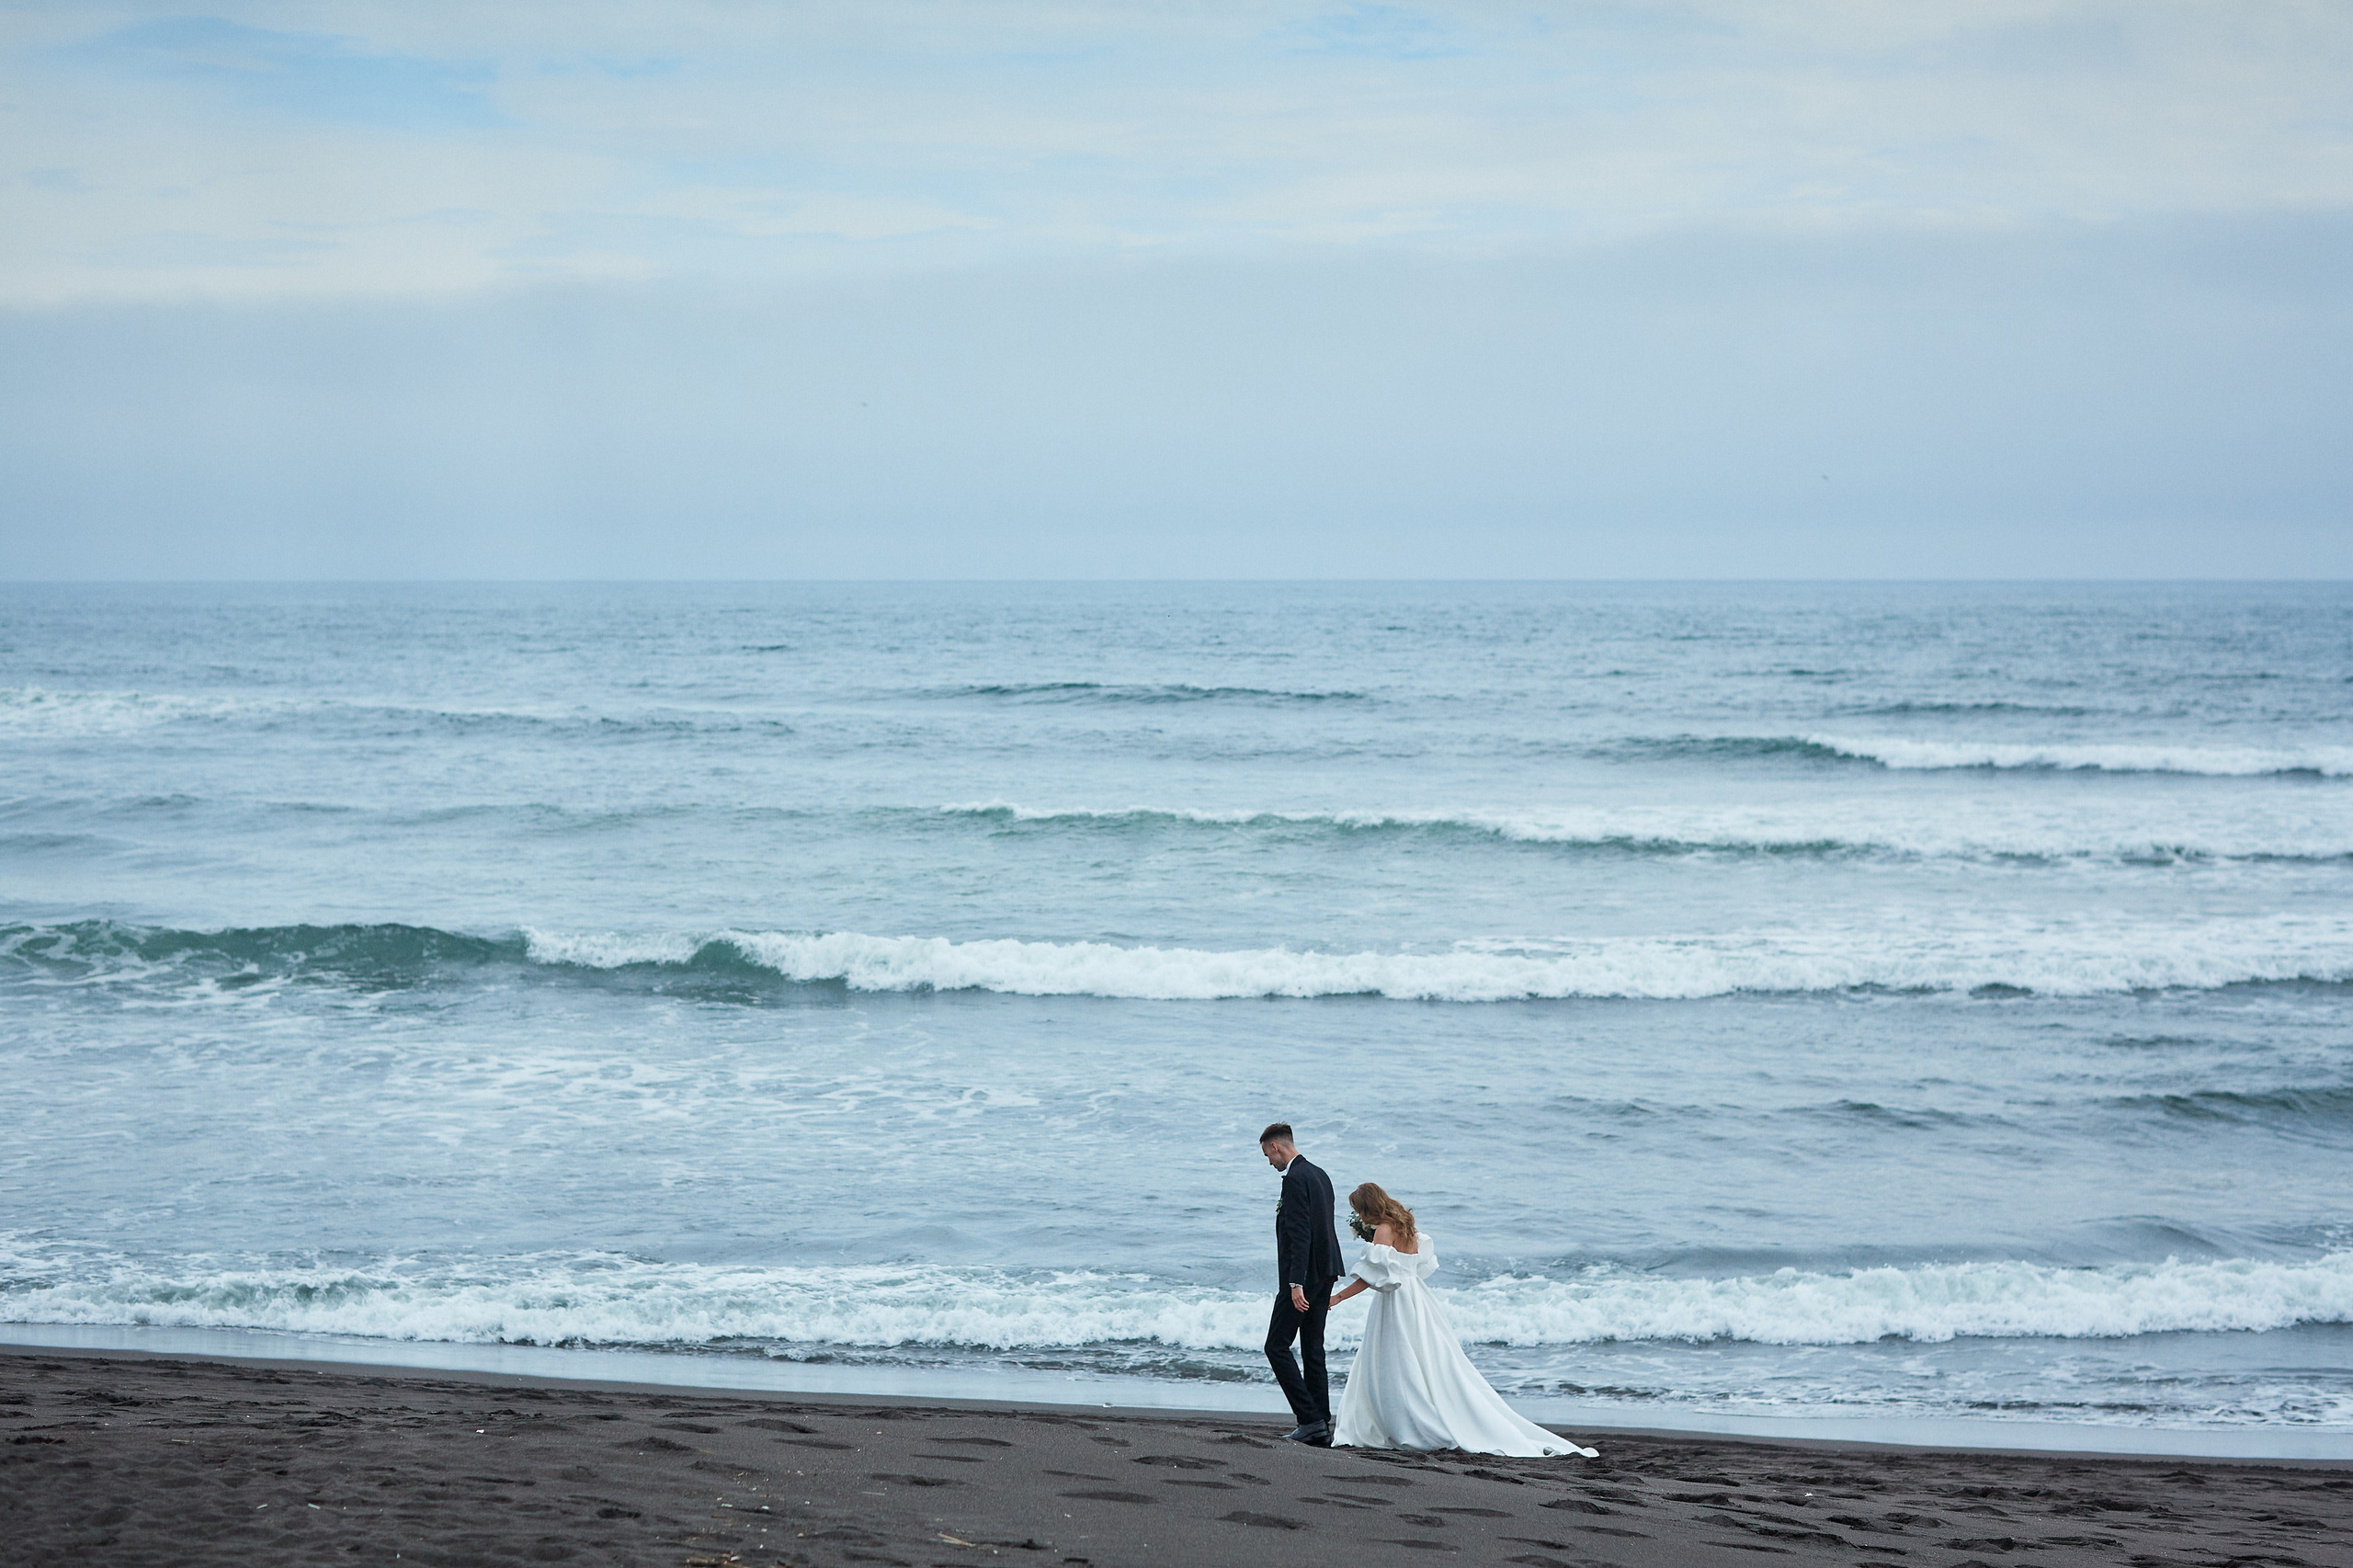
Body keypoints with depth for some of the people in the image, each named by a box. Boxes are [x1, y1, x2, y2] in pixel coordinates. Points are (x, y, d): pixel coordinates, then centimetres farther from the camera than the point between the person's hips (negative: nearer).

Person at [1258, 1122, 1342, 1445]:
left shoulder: (1295, 1179, -15)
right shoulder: (1320, 1175, 15)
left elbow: (1300, 1234, -22)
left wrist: (1296, 1283, -25)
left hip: (1303, 1275, -10)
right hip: (1324, 1273, 10)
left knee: (1277, 1346, -4)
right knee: (1313, 1349, 10)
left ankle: (1309, 1418, -10)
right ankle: (1321, 1428, 9)